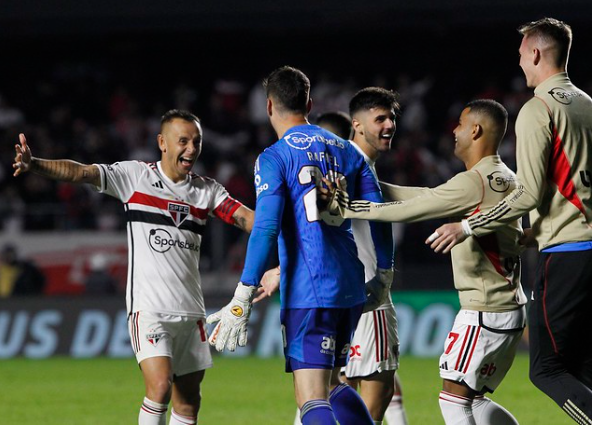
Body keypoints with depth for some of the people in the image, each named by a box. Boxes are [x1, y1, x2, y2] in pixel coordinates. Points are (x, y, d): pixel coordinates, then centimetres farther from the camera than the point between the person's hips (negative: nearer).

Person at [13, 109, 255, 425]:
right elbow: (80, 172, -11)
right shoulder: (135, 176, -1)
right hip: (148, 306, -4)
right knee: (160, 387, -20)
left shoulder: (207, 190, 10)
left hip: (191, 310, 4)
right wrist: (33, 164, -26)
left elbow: (245, 218, 3)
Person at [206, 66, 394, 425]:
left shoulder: (274, 158, -5)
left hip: (307, 291, -6)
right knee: (332, 384, 22)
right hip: (350, 289, 6)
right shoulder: (346, 150, 13)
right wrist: (384, 277, 24)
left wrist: (242, 302, -15)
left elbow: (266, 230, -14)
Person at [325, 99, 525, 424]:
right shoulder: (505, 179, 13)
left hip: (485, 312, -9)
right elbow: (430, 197, 16)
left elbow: (406, 211, -15)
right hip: (509, 308, 9)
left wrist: (345, 208, -7)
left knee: (454, 398, -5)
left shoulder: (473, 183, -17)